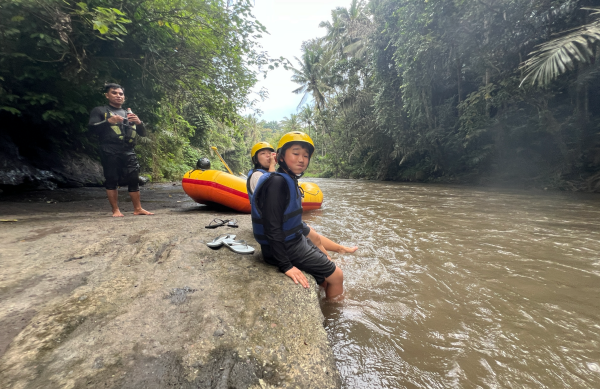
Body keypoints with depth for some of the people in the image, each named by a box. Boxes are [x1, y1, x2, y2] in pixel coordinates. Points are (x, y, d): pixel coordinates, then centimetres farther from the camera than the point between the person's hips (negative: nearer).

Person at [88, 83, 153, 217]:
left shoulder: (128, 114, 25)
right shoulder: (100, 111, 13)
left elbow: (143, 133, 16)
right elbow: (91, 127, -1)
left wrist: (139, 122, -6)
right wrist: (108, 121, -17)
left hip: (129, 152, 3)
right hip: (110, 152, -3)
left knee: (133, 180, -1)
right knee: (111, 181, -3)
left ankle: (138, 209, 3)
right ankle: (116, 210, 2)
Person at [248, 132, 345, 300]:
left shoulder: (290, 180, 8)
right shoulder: (277, 182, -22)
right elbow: (272, 227, -26)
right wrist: (286, 265, -25)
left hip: (296, 241, 10)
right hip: (286, 248, -10)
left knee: (328, 275, 20)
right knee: (337, 276, 2)